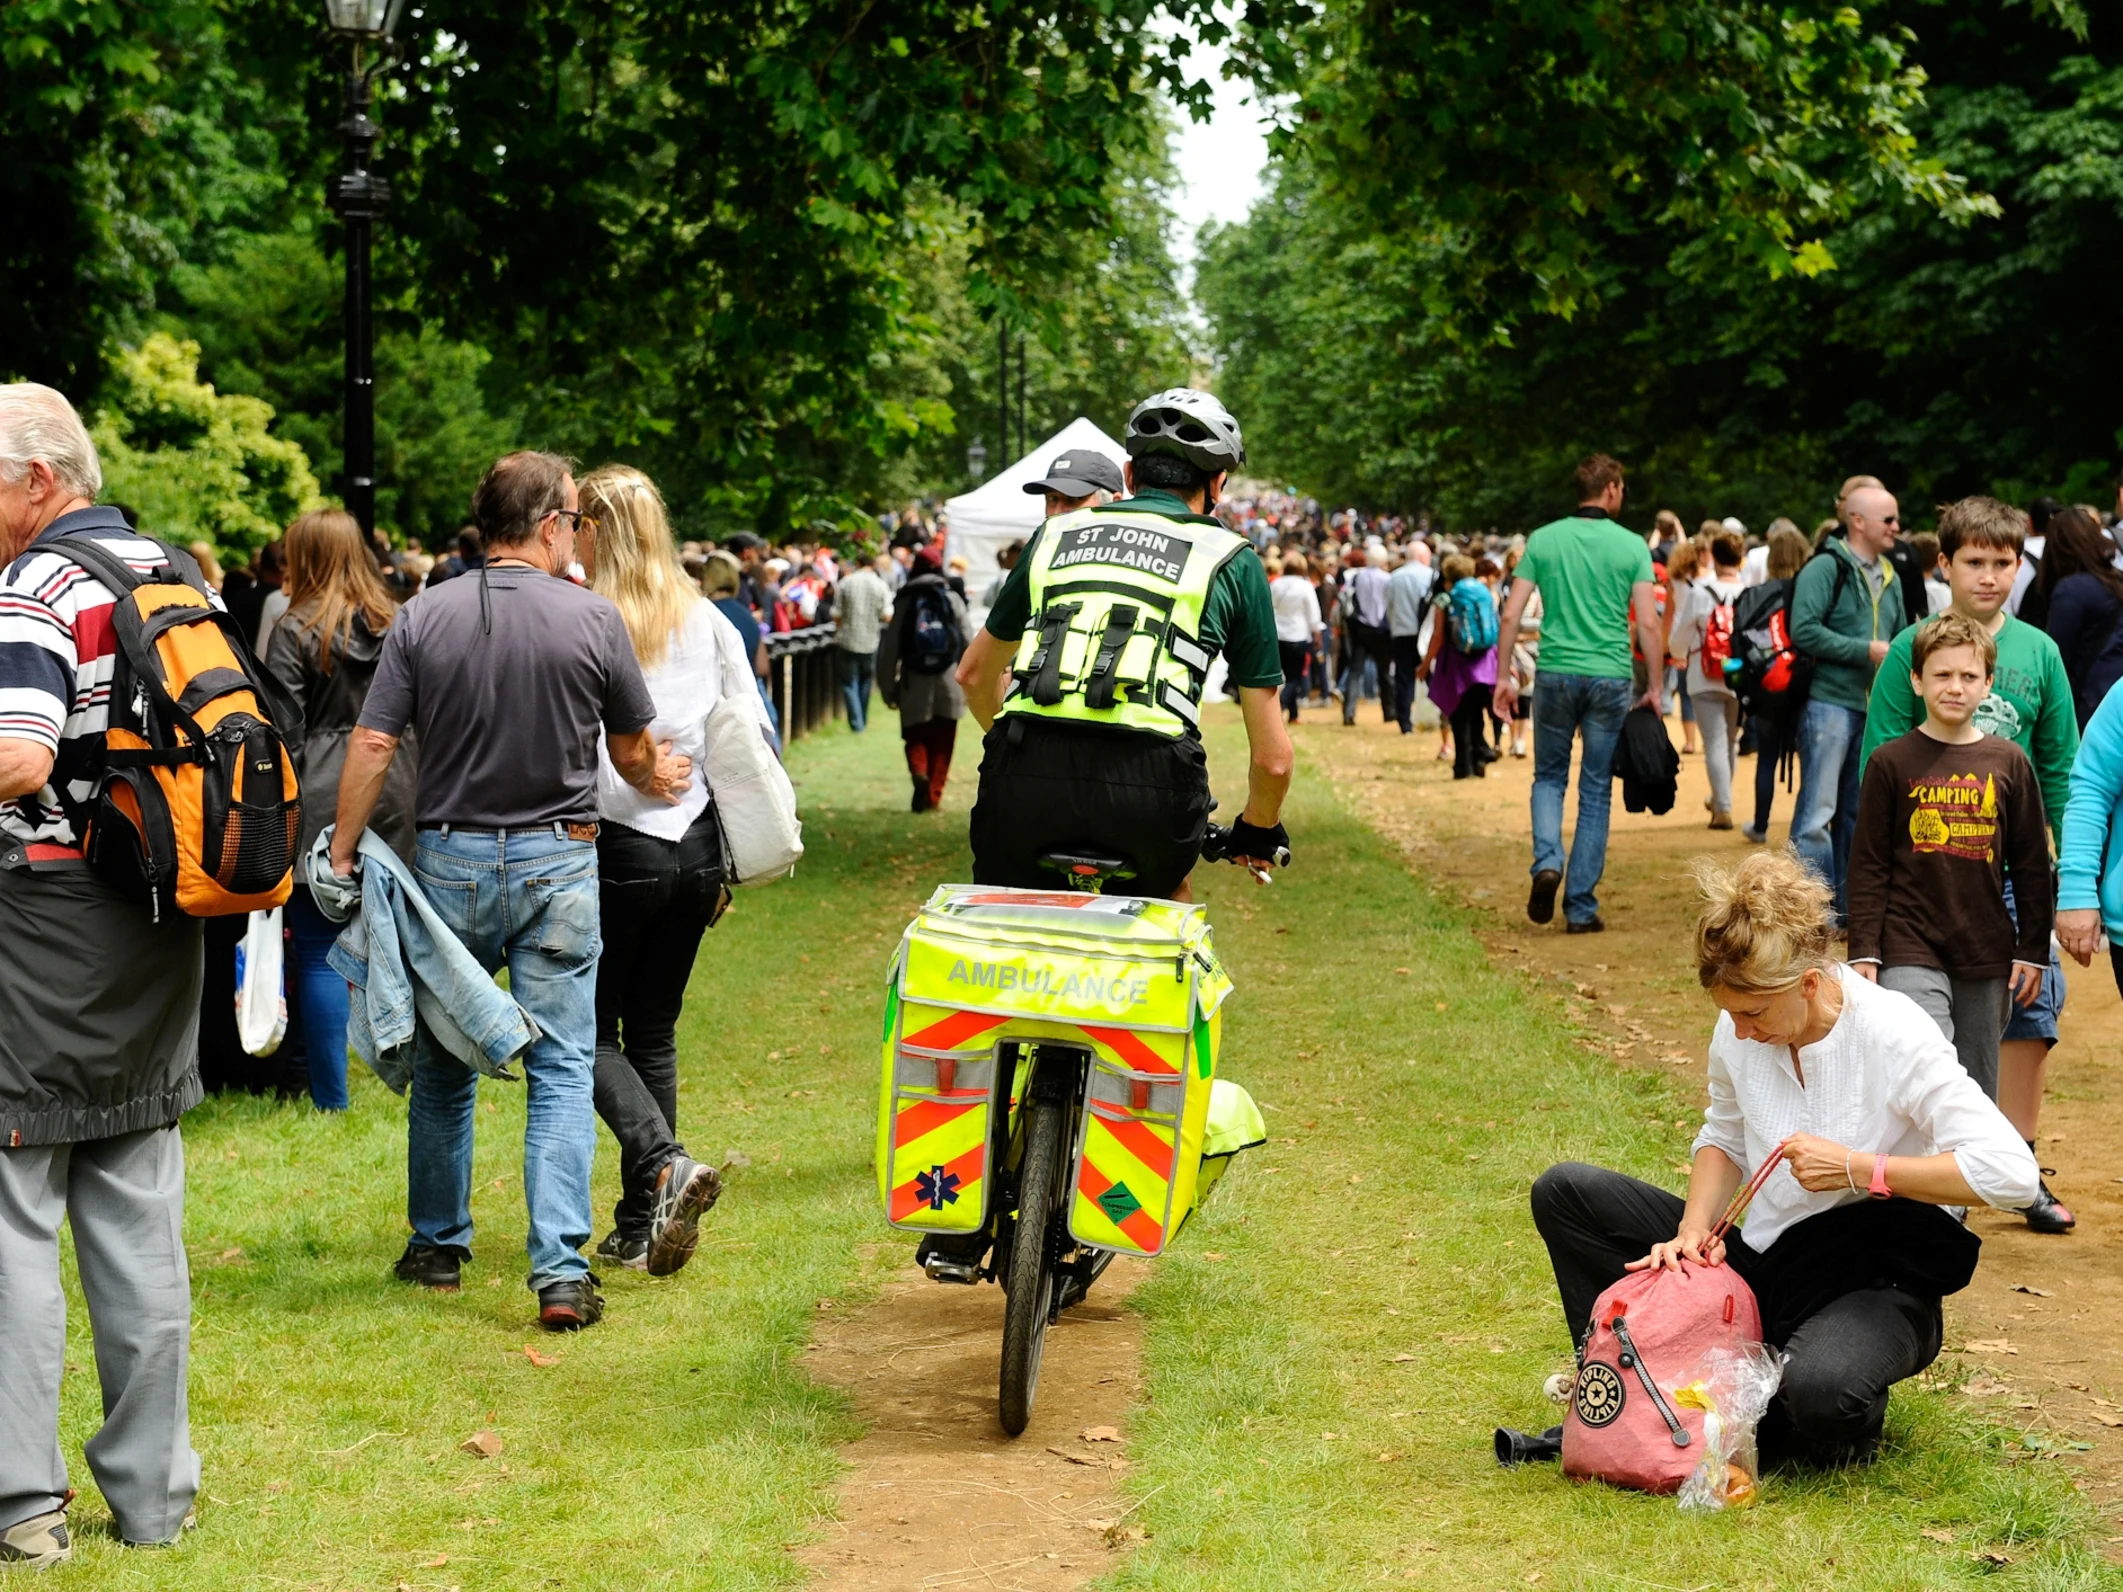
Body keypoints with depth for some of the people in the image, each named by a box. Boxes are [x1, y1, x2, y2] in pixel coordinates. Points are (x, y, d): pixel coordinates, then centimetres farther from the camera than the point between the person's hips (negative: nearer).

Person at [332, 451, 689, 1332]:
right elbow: (634, 751, 6)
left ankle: (437, 1245, 28)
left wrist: (341, 858, 2)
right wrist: (658, 779, 28)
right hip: (556, 861, -2)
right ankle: (561, 1273, -8)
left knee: (442, 1065, 16)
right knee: (562, 1071, 0)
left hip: (449, 861, 2)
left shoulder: (423, 617, -4)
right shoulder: (593, 619, -6)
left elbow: (372, 747, -6)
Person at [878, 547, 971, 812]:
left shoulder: (905, 602, 3)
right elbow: (967, 642, -3)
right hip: (948, 682, 0)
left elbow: (890, 648, 1)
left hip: (914, 684, 0)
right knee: (942, 743, 8)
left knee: (915, 738, 11)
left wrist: (888, 687, 8)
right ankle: (933, 795, 5)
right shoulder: (953, 599, 2)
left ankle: (919, 772, -17)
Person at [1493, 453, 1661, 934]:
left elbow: (1511, 614, -1)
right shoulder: (1631, 546, -1)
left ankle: (1547, 862, -7)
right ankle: (1581, 907, 8)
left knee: (1549, 776, 19)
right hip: (1610, 679, -1)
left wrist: (1504, 676, 8)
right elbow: (1649, 624, -5)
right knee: (1596, 793, 7)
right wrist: (1655, 688, 4)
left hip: (1556, 674, 1)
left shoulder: (1543, 540, 3)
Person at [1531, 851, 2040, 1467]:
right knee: (1565, 1191, -6)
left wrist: (1854, 1167, -25)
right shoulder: (1739, 1032, -4)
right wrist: (1693, 1230, -6)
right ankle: (1636, 1398, -4)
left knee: (1821, 1394, -41)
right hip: (1760, 1266, 6)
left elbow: (2011, 1173, -26)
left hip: (1873, 1283, -6)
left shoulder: (1893, 1037, -21)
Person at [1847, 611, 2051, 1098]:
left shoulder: (2009, 763, 5)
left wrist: (2033, 950, 8)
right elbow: (1868, 867, 1)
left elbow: (2032, 867, 10)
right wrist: (1863, 952, -4)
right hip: (1910, 953, -3)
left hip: (1987, 958, 3)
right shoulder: (1891, 762, -1)